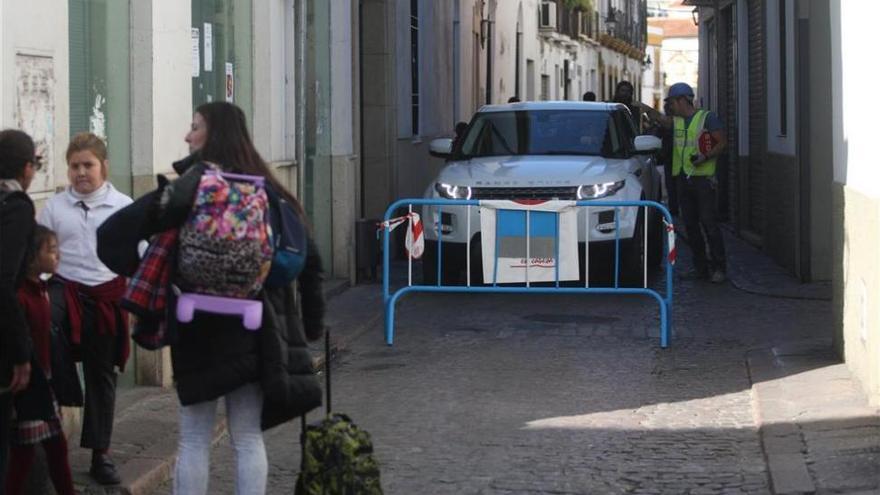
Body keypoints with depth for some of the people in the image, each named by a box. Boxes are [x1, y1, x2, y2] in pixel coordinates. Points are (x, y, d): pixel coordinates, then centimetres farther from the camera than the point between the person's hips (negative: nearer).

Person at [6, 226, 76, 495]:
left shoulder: (41, 291, 8)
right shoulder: (17, 295, -21)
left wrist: (51, 377, 13)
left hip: (43, 383, 9)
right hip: (26, 385, -9)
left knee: (57, 446, 14)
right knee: (24, 452, -1)